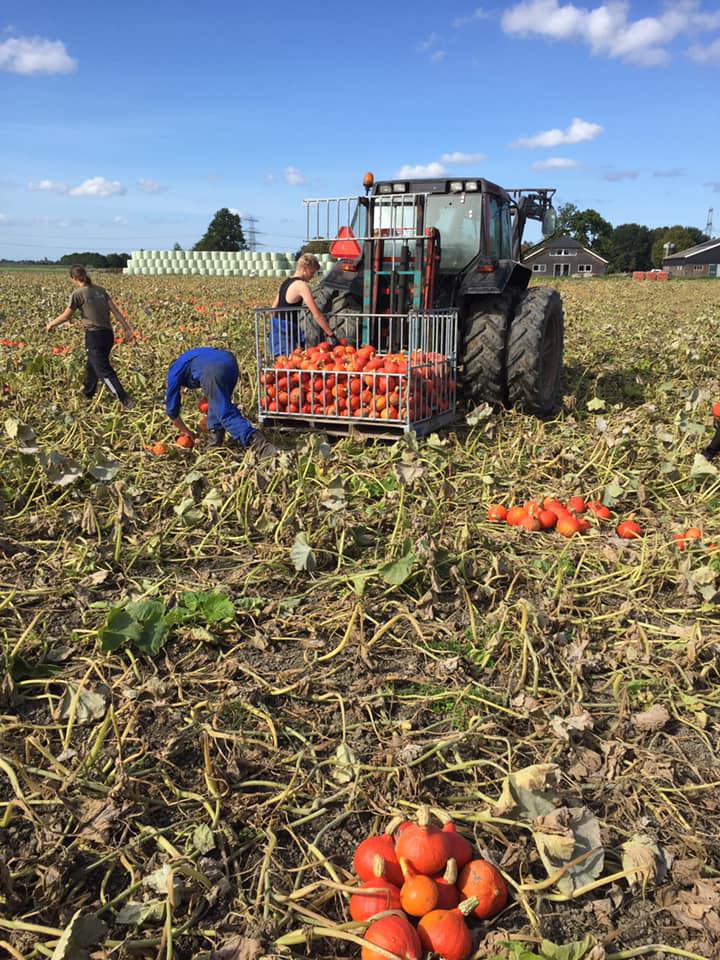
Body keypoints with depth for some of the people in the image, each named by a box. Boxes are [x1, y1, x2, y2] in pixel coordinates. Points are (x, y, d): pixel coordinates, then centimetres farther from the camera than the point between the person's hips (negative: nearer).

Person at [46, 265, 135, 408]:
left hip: (95, 336, -7)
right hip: (107, 334, 8)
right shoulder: (100, 290, 10)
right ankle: (87, 395, 41)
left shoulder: (78, 294, -8)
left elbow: (66, 316, -1)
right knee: (91, 366, 25)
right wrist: (127, 328, 6)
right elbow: (115, 310, 5)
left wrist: (51, 324, 16)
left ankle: (126, 401, -14)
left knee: (104, 371, -5)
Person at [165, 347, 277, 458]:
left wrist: (186, 431, 43)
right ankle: (215, 441, 23)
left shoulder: (174, 370, 30)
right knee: (218, 403, 28)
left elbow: (171, 406, 32)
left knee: (225, 413, -5)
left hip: (212, 372, -6)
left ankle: (259, 444, -18)